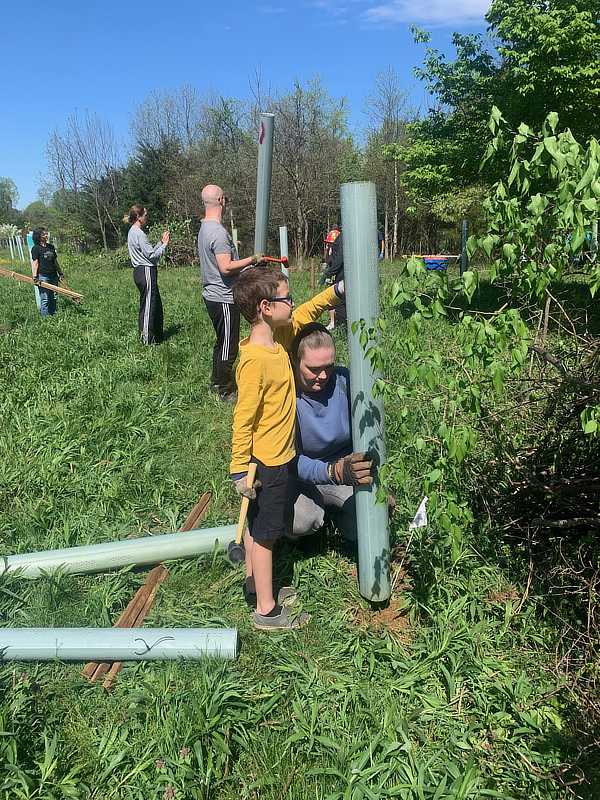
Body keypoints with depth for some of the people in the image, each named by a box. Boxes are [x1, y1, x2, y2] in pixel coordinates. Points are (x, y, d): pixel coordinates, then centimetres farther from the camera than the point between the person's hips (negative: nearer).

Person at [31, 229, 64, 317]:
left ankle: (53, 315, 20)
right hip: (43, 276, -6)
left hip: (53, 276, 6)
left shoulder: (51, 247, 14)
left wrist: (60, 273, 22)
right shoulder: (36, 248, -4)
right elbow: (35, 263, -9)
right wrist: (35, 277, -15)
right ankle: (45, 317, 2)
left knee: (53, 298, 10)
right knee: (44, 299, -3)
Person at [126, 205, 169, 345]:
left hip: (140, 271, 11)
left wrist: (161, 242, 13)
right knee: (149, 305, -4)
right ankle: (148, 340, 2)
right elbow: (151, 255, -16)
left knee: (156, 304, 16)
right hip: (146, 272, -11)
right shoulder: (139, 233, -15)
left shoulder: (132, 232, 16)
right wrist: (164, 245, -4)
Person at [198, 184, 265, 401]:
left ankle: (216, 382, 34)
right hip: (224, 298, -10)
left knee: (222, 342, 22)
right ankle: (226, 391, 10)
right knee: (228, 347, 0)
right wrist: (252, 260, -17)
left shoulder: (204, 228, 11)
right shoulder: (219, 232, -21)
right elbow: (226, 267, -27)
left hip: (212, 294, 10)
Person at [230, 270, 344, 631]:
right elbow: (243, 418, -24)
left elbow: (303, 315, 18)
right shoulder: (255, 360, -27)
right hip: (268, 462, -9)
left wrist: (336, 291, 7)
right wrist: (240, 470, -20)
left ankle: (256, 585, 40)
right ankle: (267, 611, 18)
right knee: (265, 532, 4)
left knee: (257, 525, 22)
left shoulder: (278, 337, -1)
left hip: (279, 456, 9)